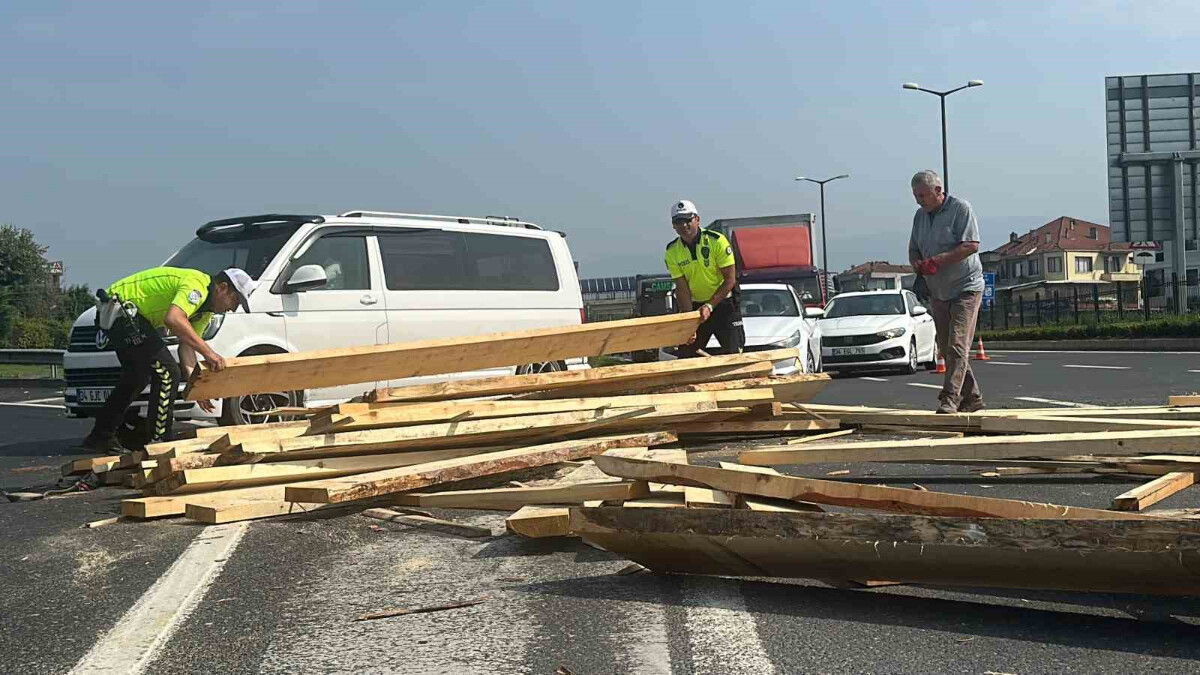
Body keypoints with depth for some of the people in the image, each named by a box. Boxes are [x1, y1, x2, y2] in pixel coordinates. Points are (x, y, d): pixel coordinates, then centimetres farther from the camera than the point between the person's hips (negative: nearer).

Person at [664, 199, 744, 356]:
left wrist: (710, 306, -24)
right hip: (695, 305, 3)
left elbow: (730, 280, -15)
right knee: (686, 355, 4)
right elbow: (682, 287, -8)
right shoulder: (672, 251, -6)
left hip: (723, 303, -3)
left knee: (734, 353, -9)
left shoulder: (717, 241, -16)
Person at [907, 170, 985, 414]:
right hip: (938, 291, 8)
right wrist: (918, 265, -7)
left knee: (957, 346, -14)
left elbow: (971, 245, -19)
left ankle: (949, 399, -16)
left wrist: (937, 261, -24)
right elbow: (914, 249, 17)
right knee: (946, 348, 8)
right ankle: (972, 397, 18)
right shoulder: (920, 215, 12)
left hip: (965, 287, -8)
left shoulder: (960, 209, -10)